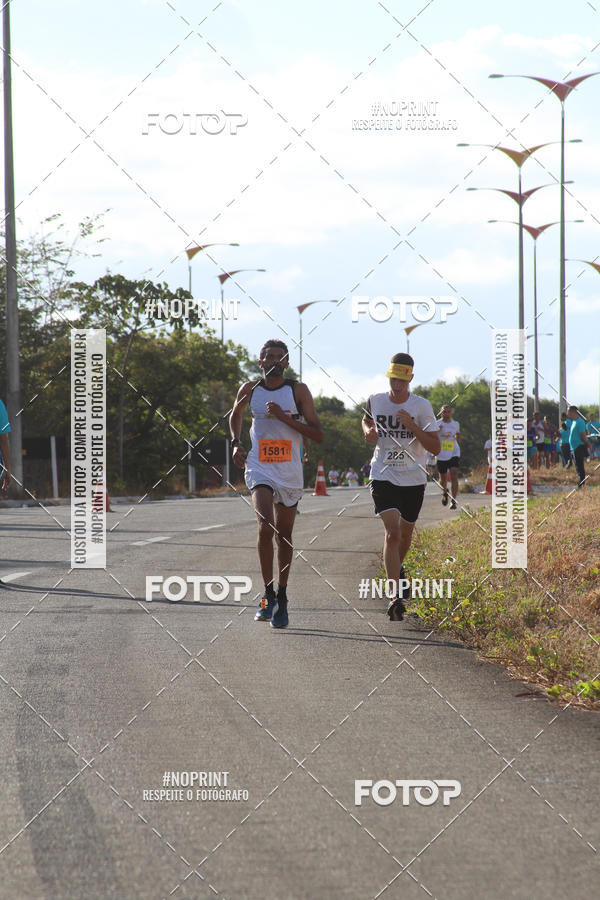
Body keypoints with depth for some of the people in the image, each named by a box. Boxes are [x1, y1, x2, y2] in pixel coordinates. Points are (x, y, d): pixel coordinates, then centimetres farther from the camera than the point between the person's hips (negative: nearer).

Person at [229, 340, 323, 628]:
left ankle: (281, 597, 25)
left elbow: (318, 434, -6)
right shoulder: (250, 390, 3)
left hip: (289, 472, 1)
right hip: (259, 468, -1)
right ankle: (268, 594, -15)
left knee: (284, 535, 10)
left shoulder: (298, 390, -2)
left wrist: (285, 418, -16)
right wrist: (236, 443, 8)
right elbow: (235, 415, 25)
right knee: (265, 526, -22)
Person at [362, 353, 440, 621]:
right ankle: (395, 596, -21)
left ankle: (397, 568, 51)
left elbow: (435, 448, -9)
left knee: (405, 533, 18)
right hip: (384, 477, -1)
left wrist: (412, 426, -22)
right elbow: (366, 420, 23)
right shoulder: (375, 400, -1)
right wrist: (369, 433, 0)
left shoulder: (422, 407, -8)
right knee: (392, 532, -18)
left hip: (413, 479, 1)